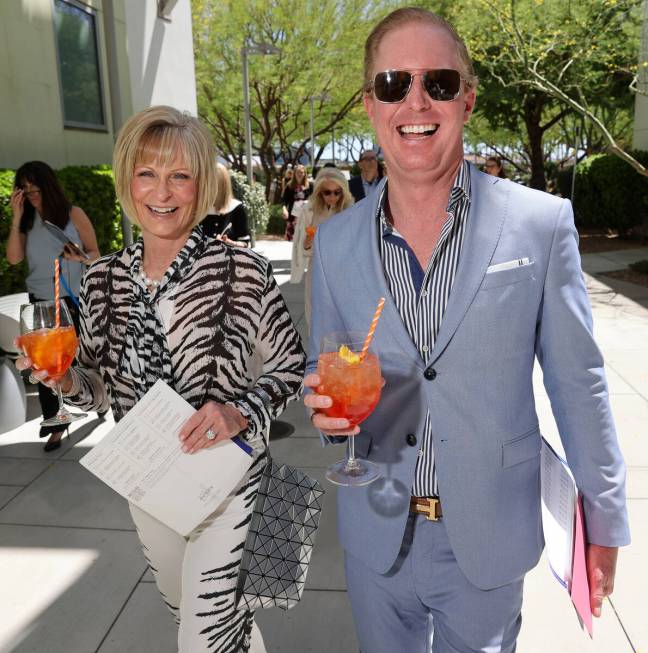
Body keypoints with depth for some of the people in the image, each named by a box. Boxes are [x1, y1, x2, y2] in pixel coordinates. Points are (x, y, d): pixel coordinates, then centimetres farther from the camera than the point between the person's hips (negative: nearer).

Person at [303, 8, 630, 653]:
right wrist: (328, 403, -18)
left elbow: (576, 381, -5)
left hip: (490, 538, -2)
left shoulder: (541, 224, -12)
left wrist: (603, 514, 1)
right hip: (375, 533, 2)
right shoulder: (334, 240, -4)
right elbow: (323, 368, 5)